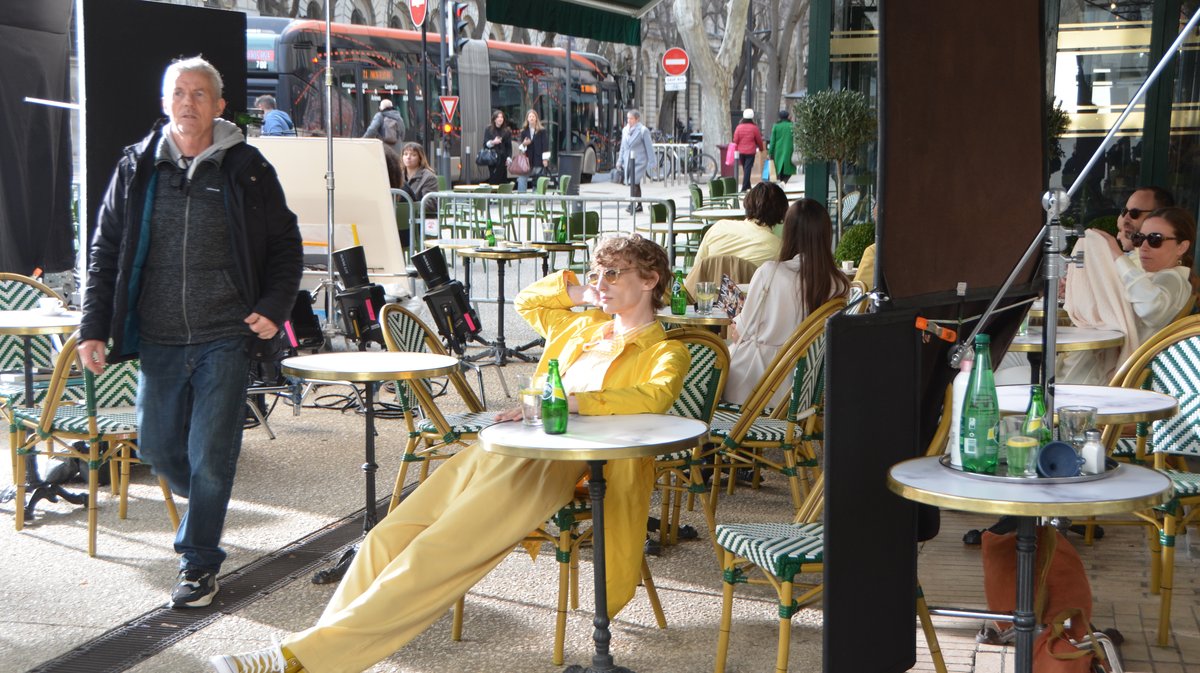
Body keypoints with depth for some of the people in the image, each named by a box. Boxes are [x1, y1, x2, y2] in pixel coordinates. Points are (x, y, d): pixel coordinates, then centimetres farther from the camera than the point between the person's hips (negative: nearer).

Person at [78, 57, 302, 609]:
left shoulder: (246, 170, 0)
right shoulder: (137, 168, 5)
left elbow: (285, 246, 7)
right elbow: (106, 252, 8)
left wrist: (273, 308, -8)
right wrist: (93, 328, 0)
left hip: (224, 340, -3)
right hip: (157, 340, 3)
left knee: (210, 457, -3)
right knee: (158, 449, 11)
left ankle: (199, 562, 13)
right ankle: (204, 502, 41)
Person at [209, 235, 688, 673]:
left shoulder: (665, 351, 7)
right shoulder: (584, 325, 28)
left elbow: (656, 397, -16)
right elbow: (526, 302, 44)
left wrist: (566, 402, -25)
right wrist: (581, 292, 28)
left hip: (554, 464, -8)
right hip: (496, 450, 8)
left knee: (434, 554, -22)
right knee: (388, 537, -12)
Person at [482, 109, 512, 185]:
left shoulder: (506, 131, 9)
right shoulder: (488, 130, 5)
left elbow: (509, 146, 7)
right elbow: (485, 144, 2)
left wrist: (509, 158, -2)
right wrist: (493, 142, -18)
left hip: (503, 159, 2)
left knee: (503, 179, -3)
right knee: (493, 179, -8)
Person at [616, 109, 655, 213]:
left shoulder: (643, 130, -7)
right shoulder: (625, 130, 11)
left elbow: (649, 147, -6)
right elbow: (623, 147, 19)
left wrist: (651, 162, -9)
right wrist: (620, 160, 17)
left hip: (639, 161, -6)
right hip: (628, 161, 6)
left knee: (634, 182, -17)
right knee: (635, 184, 12)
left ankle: (632, 205, -19)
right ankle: (639, 205, 20)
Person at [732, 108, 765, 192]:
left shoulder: (739, 127, -2)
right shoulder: (754, 128, -8)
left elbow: (735, 140, 0)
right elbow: (759, 140, 1)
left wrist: (736, 150, 11)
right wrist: (761, 148, 19)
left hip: (741, 151, 3)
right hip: (750, 152, -3)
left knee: (745, 169, 17)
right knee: (748, 169, -4)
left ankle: (747, 186, 27)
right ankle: (744, 187, -11)